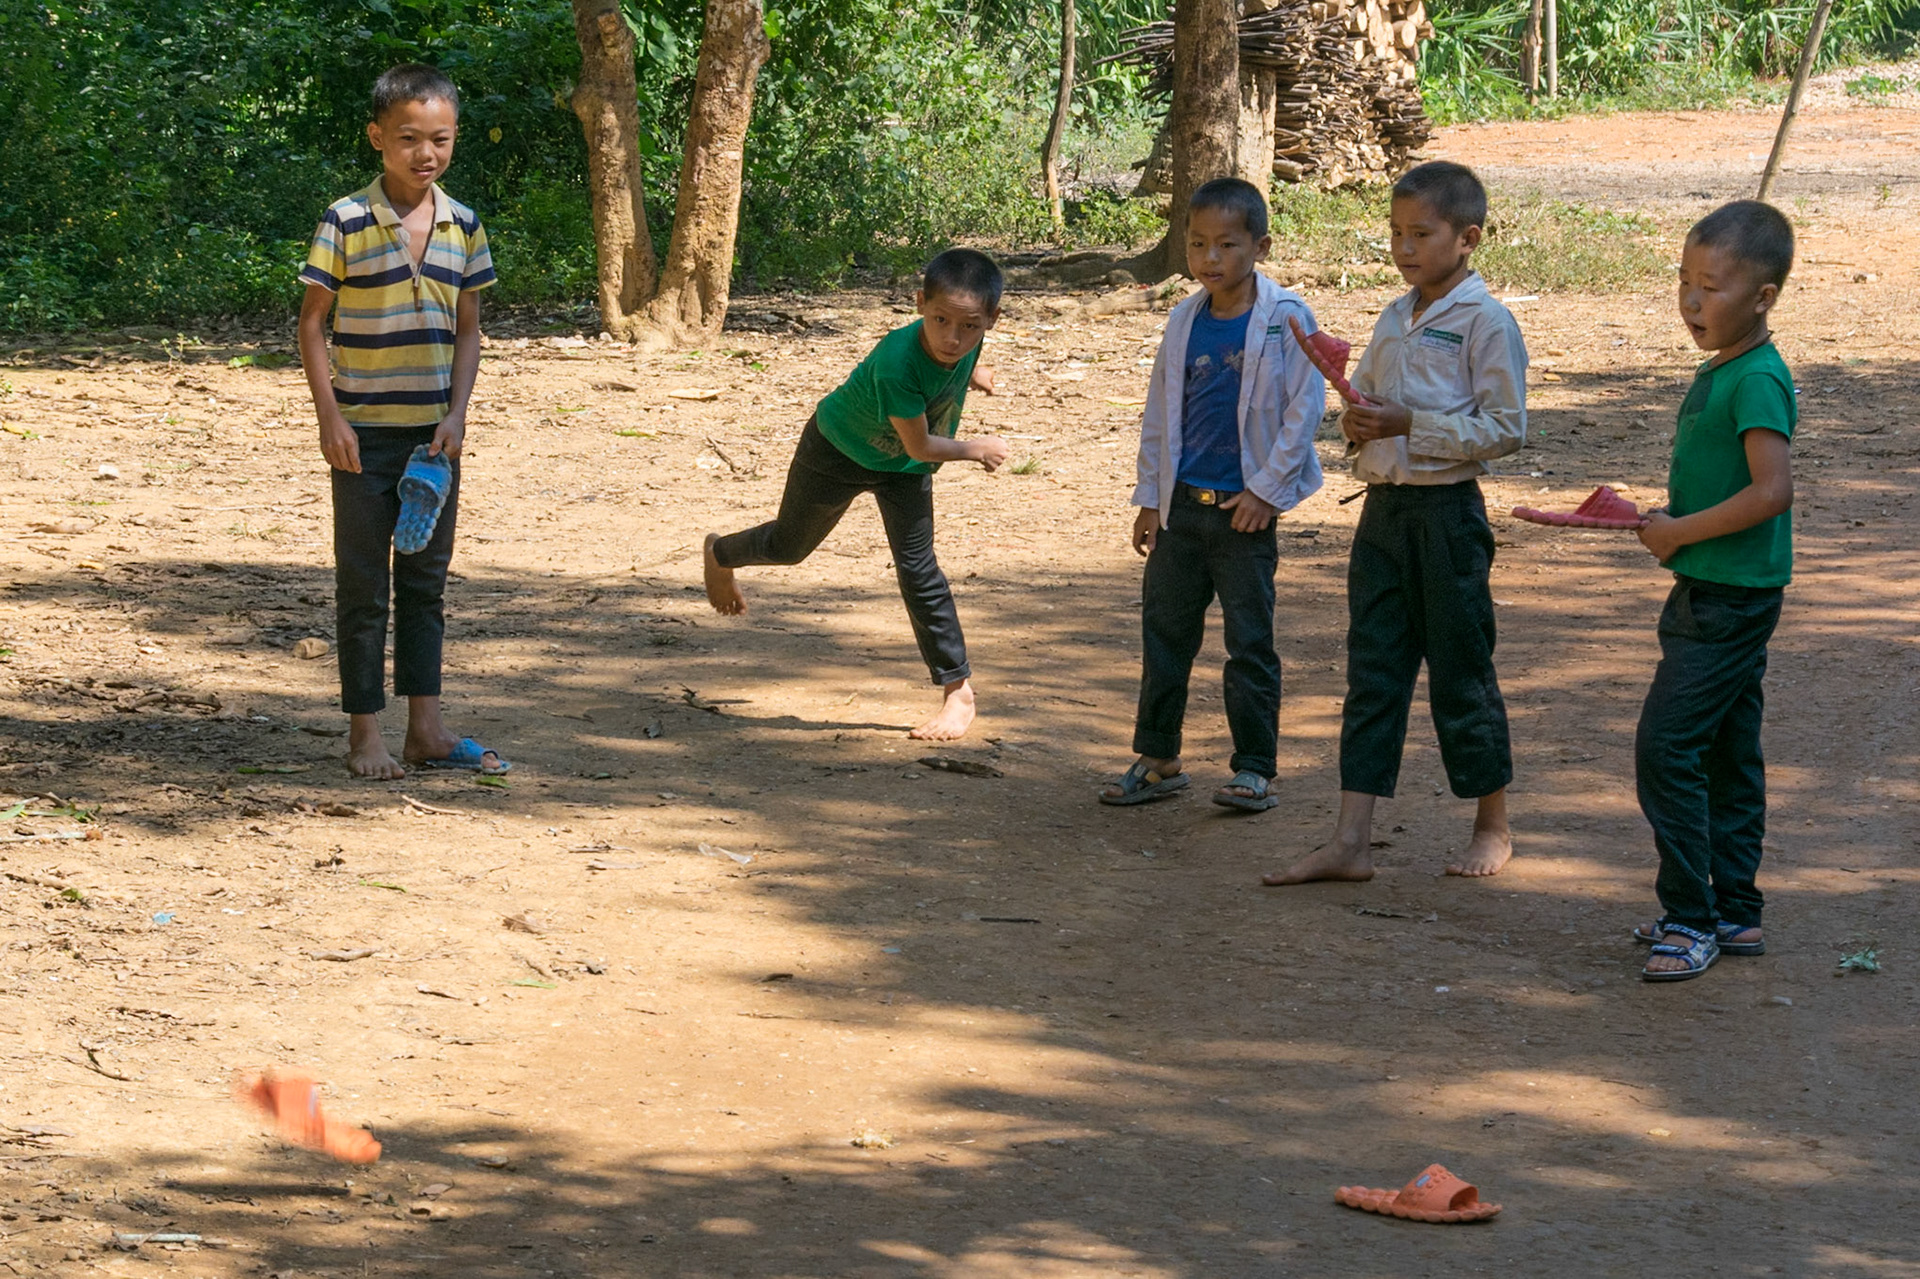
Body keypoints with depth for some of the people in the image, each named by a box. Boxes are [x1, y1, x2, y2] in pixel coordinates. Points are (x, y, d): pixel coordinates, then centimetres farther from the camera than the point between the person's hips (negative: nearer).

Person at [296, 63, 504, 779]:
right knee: (364, 586, 2)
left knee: (426, 581, 10)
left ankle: (425, 729, 15)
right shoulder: (348, 222, -9)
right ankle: (364, 733, 7)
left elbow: (467, 330, 8)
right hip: (364, 432, -4)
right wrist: (329, 416, -12)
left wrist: (456, 415, -3)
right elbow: (311, 323, -6)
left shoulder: (462, 226, 3)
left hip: (433, 432, 4)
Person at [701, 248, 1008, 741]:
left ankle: (958, 690, 0)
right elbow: (920, 446, -34)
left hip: (903, 468, 4)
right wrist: (978, 450, -19)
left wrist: (972, 373, 24)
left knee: (917, 569, -5)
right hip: (838, 450, -4)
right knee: (789, 546, 19)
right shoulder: (897, 363, -45)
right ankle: (721, 554, 52)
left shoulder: (965, 341, -26)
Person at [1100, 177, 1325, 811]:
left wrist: (1267, 489, -11)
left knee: (1250, 644, 1)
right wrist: (1149, 498, 11)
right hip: (1181, 502, 5)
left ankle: (1255, 769, 9)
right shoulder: (1185, 321, 6)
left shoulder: (1284, 318, -9)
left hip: (1244, 509, -5)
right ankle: (1157, 759, 20)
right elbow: (1159, 413, 13)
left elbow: (1305, 407, -8)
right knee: (1164, 633, 10)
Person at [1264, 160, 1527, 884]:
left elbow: (1506, 428, -14)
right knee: (1372, 673, 5)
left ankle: (1492, 828, 19)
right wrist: (1358, 422, -1)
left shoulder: (1484, 323, -10)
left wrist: (1409, 424, -19)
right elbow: (1364, 398, 23)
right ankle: (1349, 843, 4)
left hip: (1447, 512, -7)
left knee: (1461, 673, 3)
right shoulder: (1395, 319, 13)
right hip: (1383, 507, 7)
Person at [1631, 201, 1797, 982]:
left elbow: (1772, 491, -27)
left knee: (1666, 747, -11)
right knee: (1726, 754, 14)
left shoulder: (1758, 380, -18)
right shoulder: (1717, 373, 12)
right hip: (1711, 595, 10)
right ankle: (1733, 912, 21)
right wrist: (1666, 522, 9)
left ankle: (1692, 919, -7)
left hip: (1731, 601, -10)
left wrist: (1682, 532, -18)